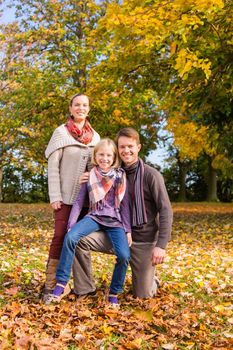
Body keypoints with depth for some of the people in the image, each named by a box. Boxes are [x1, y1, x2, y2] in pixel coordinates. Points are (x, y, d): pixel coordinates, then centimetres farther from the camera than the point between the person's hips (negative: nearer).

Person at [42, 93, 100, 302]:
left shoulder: (95, 137, 10)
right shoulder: (61, 132, -3)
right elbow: (52, 166, -7)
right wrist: (55, 196, -13)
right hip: (67, 196, -4)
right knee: (61, 237, -9)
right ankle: (51, 285, -2)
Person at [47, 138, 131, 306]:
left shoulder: (120, 176, 5)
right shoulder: (90, 176, 7)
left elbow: (125, 204, 6)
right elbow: (79, 202, 5)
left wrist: (128, 230, 2)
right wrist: (71, 225, -4)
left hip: (115, 221, 0)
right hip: (94, 217, 0)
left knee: (124, 255, -24)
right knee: (70, 237, -30)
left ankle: (114, 294, 0)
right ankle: (61, 284, -18)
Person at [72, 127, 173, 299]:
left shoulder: (151, 175, -11)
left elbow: (166, 211, -13)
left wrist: (161, 245, -21)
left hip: (144, 240, -3)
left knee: (143, 295, 2)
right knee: (79, 239, -20)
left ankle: (152, 280, 37)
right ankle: (85, 290, -4)